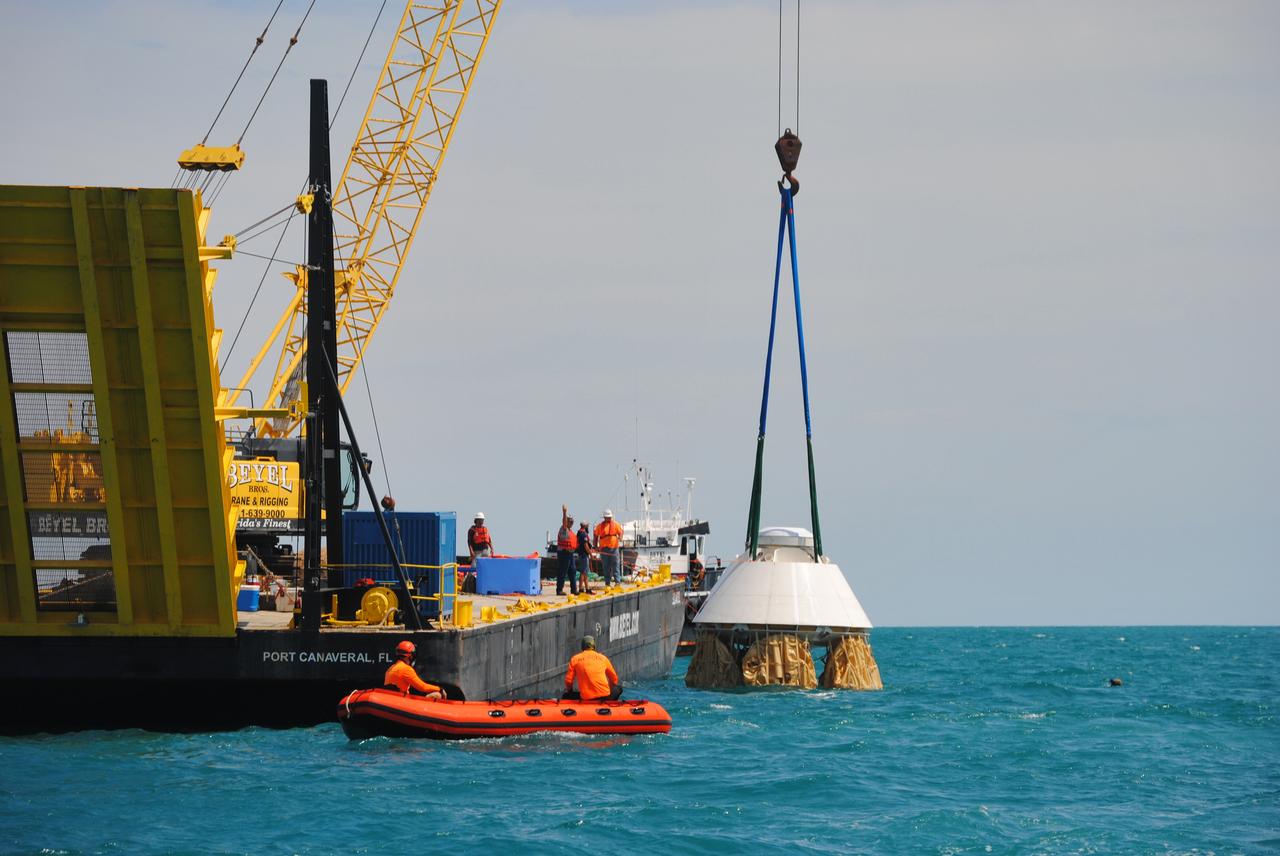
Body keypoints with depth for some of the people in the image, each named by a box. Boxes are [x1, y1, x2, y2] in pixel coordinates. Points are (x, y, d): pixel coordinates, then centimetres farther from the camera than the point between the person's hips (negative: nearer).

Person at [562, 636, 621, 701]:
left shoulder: (575, 659, 9)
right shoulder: (603, 658, 14)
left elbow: (568, 680, 9)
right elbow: (614, 678, 25)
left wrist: (569, 691, 31)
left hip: (585, 698, -1)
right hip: (605, 696, 1)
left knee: (565, 696, 23)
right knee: (619, 687, 29)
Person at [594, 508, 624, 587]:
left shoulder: (616, 524, 7)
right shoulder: (600, 525, 8)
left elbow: (620, 533, 2)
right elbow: (596, 536, 13)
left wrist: (620, 538, -21)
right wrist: (596, 546, 4)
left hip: (614, 548, -1)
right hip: (604, 549, 1)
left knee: (615, 565, -5)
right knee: (606, 566, 4)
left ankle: (617, 582, -6)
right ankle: (607, 582, 10)